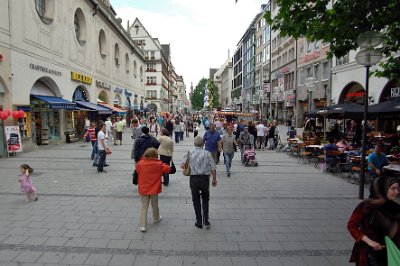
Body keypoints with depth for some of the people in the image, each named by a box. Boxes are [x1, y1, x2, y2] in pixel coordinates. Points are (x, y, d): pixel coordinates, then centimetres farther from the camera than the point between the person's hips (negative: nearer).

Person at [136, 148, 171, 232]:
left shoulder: (140, 163, -8)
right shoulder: (158, 164, -13)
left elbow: (137, 171, 8)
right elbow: (168, 169, -9)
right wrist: (164, 165, 7)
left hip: (143, 189, 1)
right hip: (154, 189, -1)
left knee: (144, 207, 7)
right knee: (155, 205, 20)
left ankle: (142, 226, 2)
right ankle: (156, 218, 42)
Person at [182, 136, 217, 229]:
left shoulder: (189, 153, 0)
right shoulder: (207, 153, -2)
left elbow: (182, 165, -7)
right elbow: (213, 168, -6)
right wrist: (214, 179, 5)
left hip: (194, 179, 0)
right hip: (205, 178, 0)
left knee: (196, 200, 14)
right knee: (205, 199, 20)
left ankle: (199, 222, 20)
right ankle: (206, 219, 11)